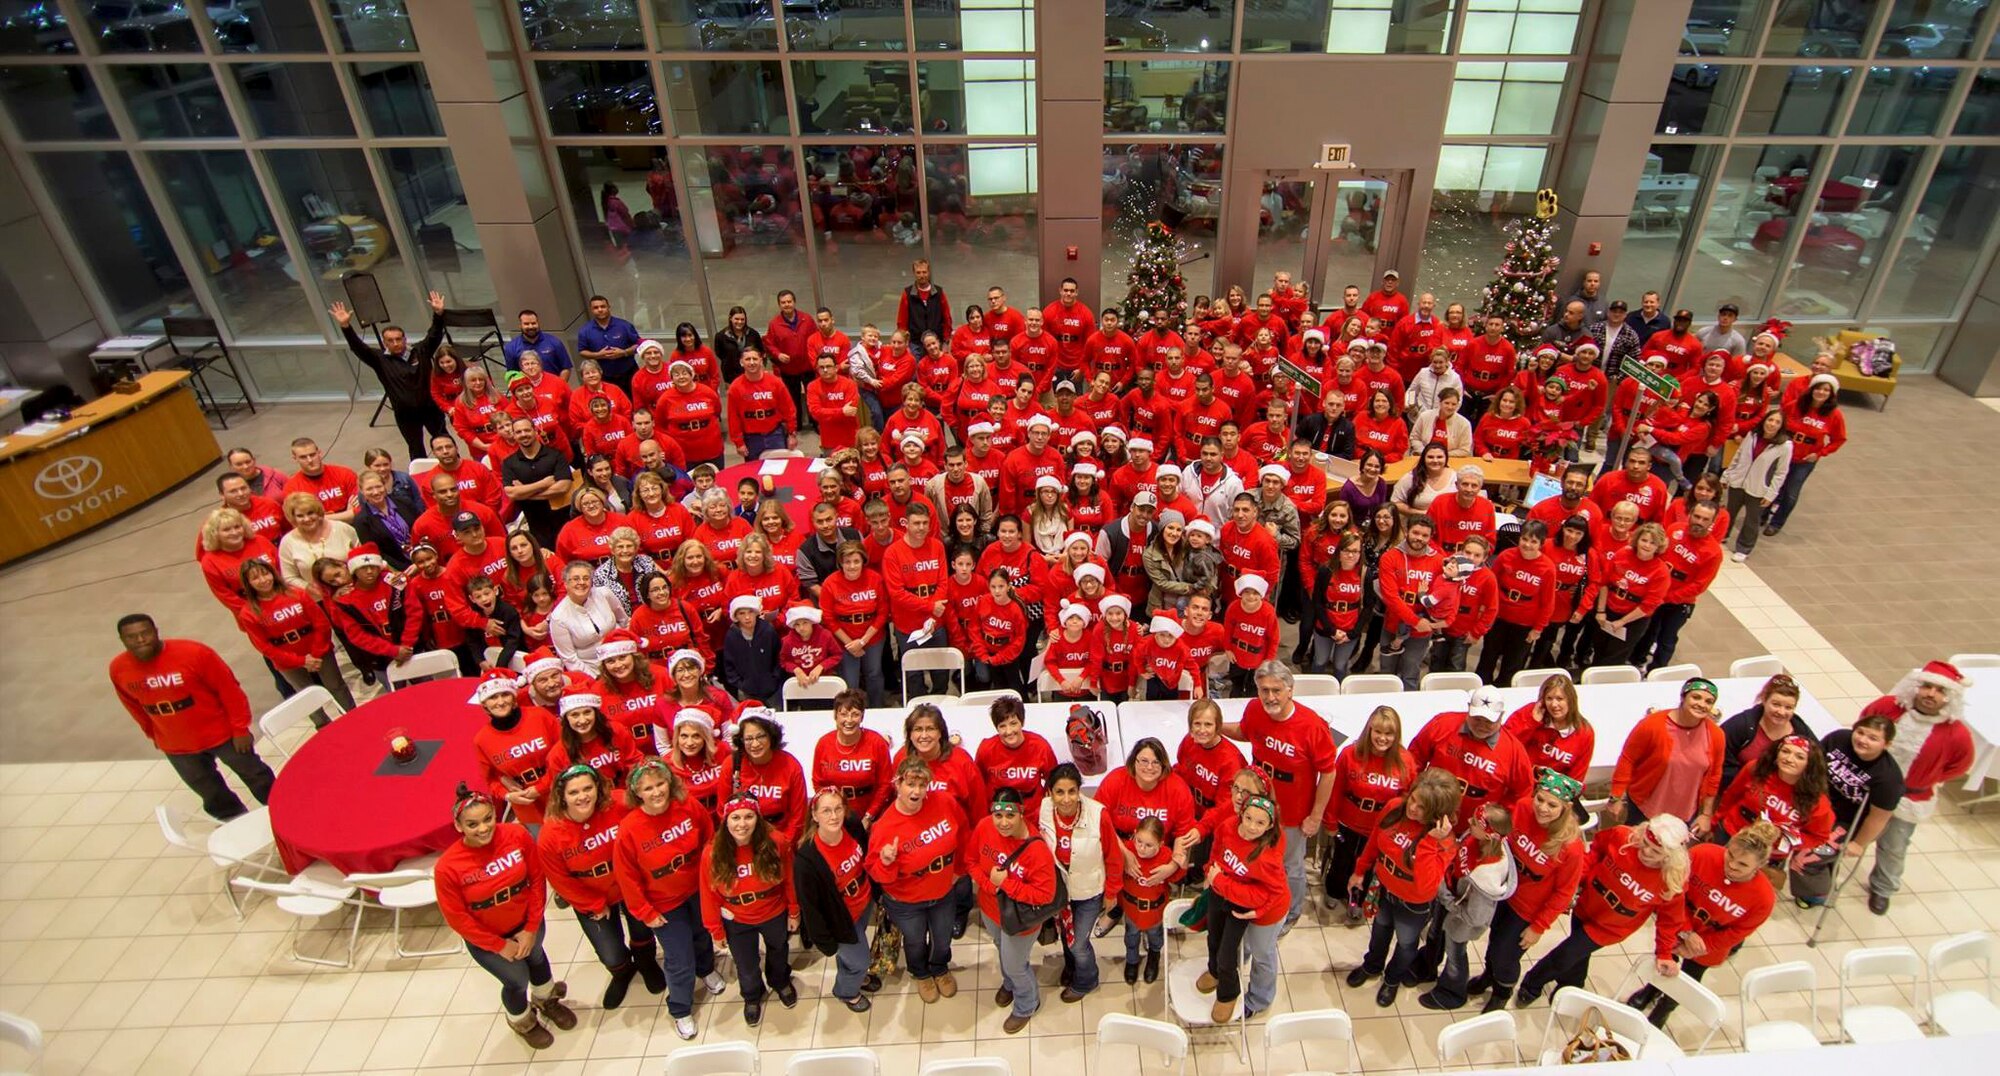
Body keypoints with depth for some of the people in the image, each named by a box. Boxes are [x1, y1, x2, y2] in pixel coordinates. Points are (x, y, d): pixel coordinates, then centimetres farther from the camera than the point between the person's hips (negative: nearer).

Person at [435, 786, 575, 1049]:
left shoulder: (517, 835, -27)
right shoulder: (447, 867, -31)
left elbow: (537, 880, -14)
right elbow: (456, 918, -18)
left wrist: (532, 928, -12)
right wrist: (499, 945, -12)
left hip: (526, 923, 3)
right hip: (486, 938, -3)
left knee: (536, 958, 28)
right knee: (518, 981, 13)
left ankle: (546, 1000, 62)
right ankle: (522, 1021, 50)